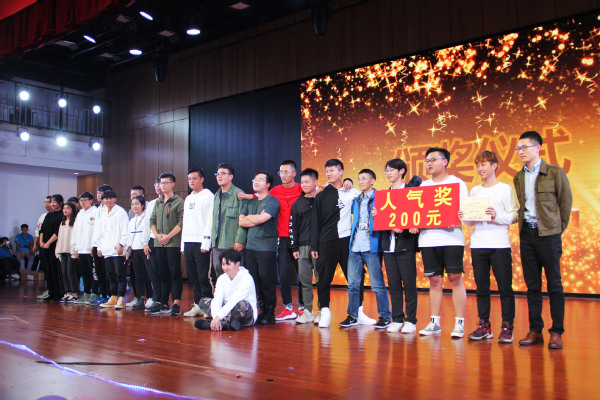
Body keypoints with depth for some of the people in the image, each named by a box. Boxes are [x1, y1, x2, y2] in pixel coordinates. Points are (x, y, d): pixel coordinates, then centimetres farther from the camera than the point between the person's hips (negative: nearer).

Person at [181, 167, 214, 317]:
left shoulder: (208, 196, -2)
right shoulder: (188, 199, 20)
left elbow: (210, 220, -9)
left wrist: (206, 241, -16)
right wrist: (183, 244, 15)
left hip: (201, 243, -7)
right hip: (188, 242, 7)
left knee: (203, 277, -6)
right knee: (192, 275, 9)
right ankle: (197, 304, 17)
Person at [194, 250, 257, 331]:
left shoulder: (246, 278, -16)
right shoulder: (222, 278, 2)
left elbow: (234, 300, -27)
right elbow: (217, 300, -12)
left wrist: (218, 317, -35)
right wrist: (216, 317, -30)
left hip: (248, 316, -6)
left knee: (242, 304, -39)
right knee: (203, 301, -8)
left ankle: (209, 325, -28)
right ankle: (228, 324, -29)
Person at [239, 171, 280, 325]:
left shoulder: (272, 201, -2)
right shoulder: (249, 202, 17)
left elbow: (261, 219, -14)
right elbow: (241, 222, 8)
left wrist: (249, 217, 4)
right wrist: (257, 219, -4)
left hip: (266, 248, -6)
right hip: (250, 247, 6)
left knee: (267, 281, -4)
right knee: (254, 281, 6)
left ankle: (269, 314, 4)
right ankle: (261, 310, 14)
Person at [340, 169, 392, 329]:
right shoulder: (356, 200, 18)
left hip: (371, 247, -6)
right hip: (355, 247, 6)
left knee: (377, 284, -2)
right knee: (353, 284, 8)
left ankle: (385, 317, 8)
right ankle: (353, 316, 16)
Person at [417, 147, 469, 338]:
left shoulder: (457, 183, 5)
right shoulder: (423, 185, 17)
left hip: (451, 237, -3)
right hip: (428, 238, 4)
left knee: (455, 278, -3)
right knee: (434, 280, 6)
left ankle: (459, 323, 4)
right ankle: (434, 323, 12)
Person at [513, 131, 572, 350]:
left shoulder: (555, 172, -3)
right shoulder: (518, 177, 11)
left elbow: (566, 202, 0)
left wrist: (558, 229, 0)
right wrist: (524, 225, 6)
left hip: (548, 234, -4)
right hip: (526, 233, 5)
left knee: (554, 284, 1)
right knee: (532, 285, 8)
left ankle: (557, 332, 9)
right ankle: (535, 331, 14)